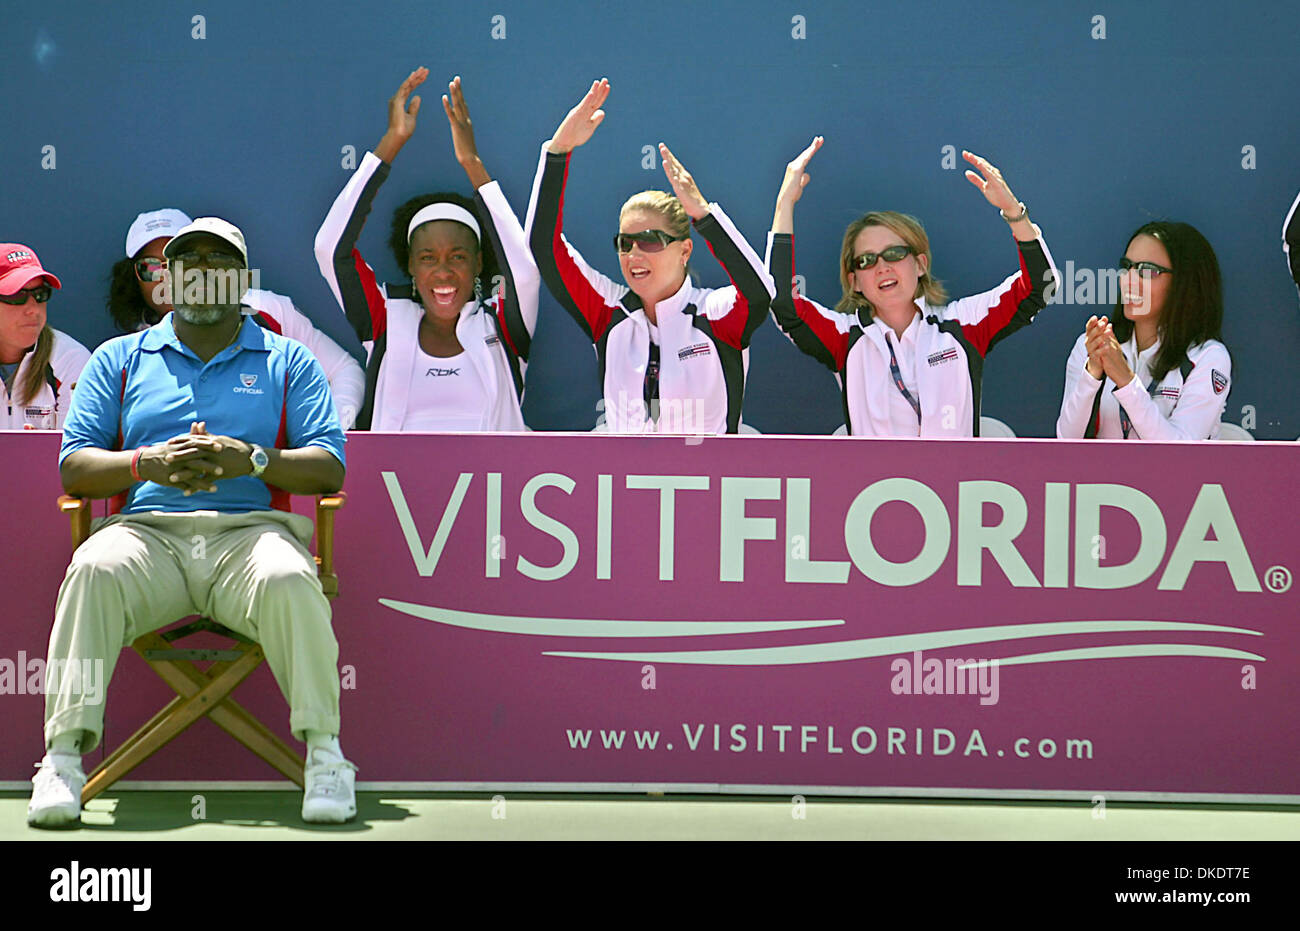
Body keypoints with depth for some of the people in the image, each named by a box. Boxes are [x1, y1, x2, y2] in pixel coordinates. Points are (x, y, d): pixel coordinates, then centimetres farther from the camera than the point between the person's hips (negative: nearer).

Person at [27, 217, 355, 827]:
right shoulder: (120, 359, 21)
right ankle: (63, 754, -32)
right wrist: (147, 464, -9)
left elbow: (328, 469, 7)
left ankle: (324, 752, -27)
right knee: (94, 569, -34)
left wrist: (251, 460, -12)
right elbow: (74, 466, 11)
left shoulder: (288, 361, 19)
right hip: (147, 530, 1)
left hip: (250, 529, -1)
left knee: (289, 579, -36)